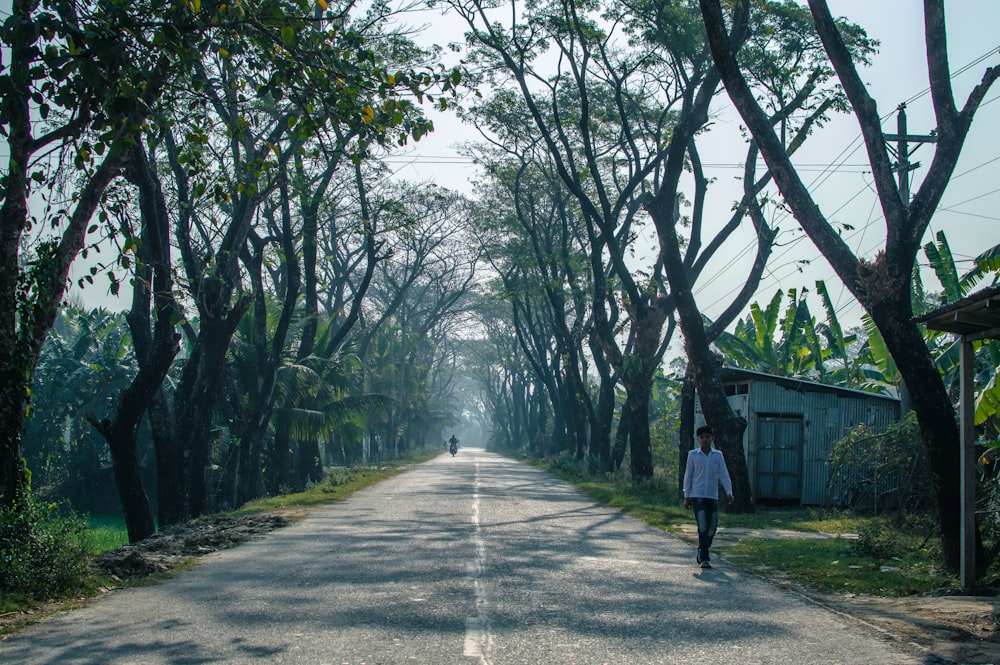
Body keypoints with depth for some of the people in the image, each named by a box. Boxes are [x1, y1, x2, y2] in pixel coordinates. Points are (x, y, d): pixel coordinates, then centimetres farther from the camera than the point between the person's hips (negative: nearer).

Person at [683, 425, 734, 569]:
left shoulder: (718, 455, 5)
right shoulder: (693, 455, 1)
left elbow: (724, 474, 1)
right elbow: (688, 476, 5)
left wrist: (729, 492, -12)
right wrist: (686, 496, 3)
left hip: (713, 496, 3)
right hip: (698, 496, -3)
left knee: (712, 527, 7)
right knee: (703, 527, -10)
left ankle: (701, 553, 28)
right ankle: (704, 558, -6)